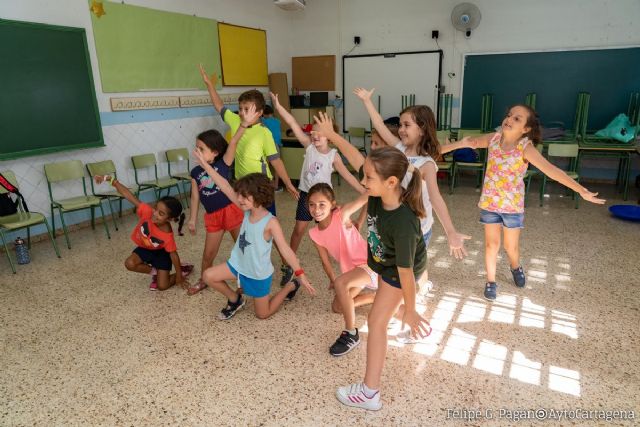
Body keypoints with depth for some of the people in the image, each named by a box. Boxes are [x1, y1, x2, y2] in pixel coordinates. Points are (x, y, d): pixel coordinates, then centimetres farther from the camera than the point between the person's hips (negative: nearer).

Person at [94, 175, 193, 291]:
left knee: (162, 286, -8)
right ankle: (154, 271, 5)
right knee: (130, 264, -25)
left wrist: (179, 276, -17)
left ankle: (183, 269, 19)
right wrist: (111, 180, -43)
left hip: (161, 253, -4)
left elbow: (173, 255, -25)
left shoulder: (167, 235, -38)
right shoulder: (147, 212, -34)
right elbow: (128, 195, -34)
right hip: (145, 248, 4)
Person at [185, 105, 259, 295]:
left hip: (231, 210, -3)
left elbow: (233, 142, -22)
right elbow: (195, 196, 8)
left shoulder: (224, 163, -8)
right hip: (212, 216, 3)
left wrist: (245, 123, -35)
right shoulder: (195, 172, 1)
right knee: (208, 254, 14)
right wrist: (192, 219, 11)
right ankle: (203, 280, 38)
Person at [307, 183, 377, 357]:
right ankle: (376, 296, 36)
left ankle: (351, 334, -15)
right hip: (352, 269, 8)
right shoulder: (315, 234, -4)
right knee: (337, 307, 17)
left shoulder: (342, 215, -22)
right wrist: (332, 281, 14)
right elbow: (325, 261, 9)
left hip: (370, 264, -8)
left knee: (340, 283, -33)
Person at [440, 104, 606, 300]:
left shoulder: (526, 148, -19)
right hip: (489, 202, 2)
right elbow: (467, 142, 1)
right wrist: (436, 150, 1)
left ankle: (515, 267, 49)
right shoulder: (493, 138, -10)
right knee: (492, 243, 9)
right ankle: (491, 281, 28)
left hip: (513, 205, -1)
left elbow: (551, 170, -26)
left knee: (511, 245, 15)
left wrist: (582, 190, -32)